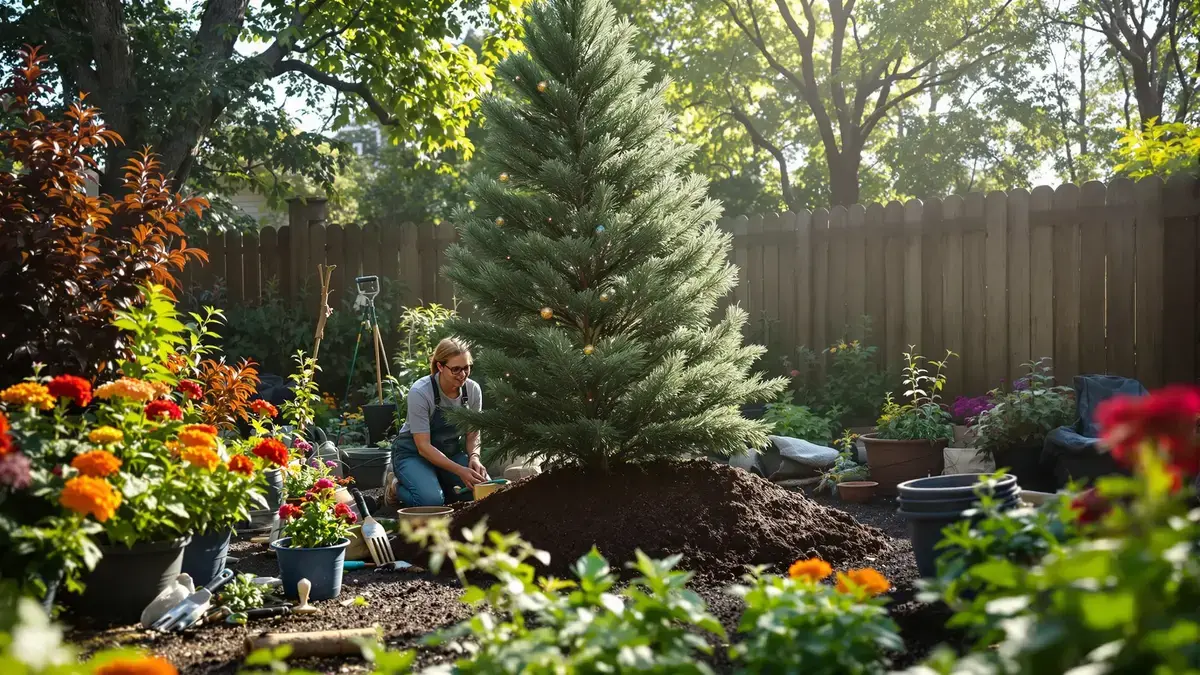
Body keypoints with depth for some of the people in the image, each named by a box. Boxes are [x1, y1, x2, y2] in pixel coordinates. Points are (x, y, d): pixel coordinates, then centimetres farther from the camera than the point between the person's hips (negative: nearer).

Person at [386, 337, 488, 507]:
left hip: (451, 452, 5)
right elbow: (423, 446, -27)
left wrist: (474, 457, -23)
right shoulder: (420, 392, -27)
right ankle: (397, 488, 2)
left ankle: (437, 485, 9)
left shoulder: (473, 389, -12)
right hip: (413, 453, -5)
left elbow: (472, 435, 0)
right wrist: (460, 471, -37)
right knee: (432, 500, -33)